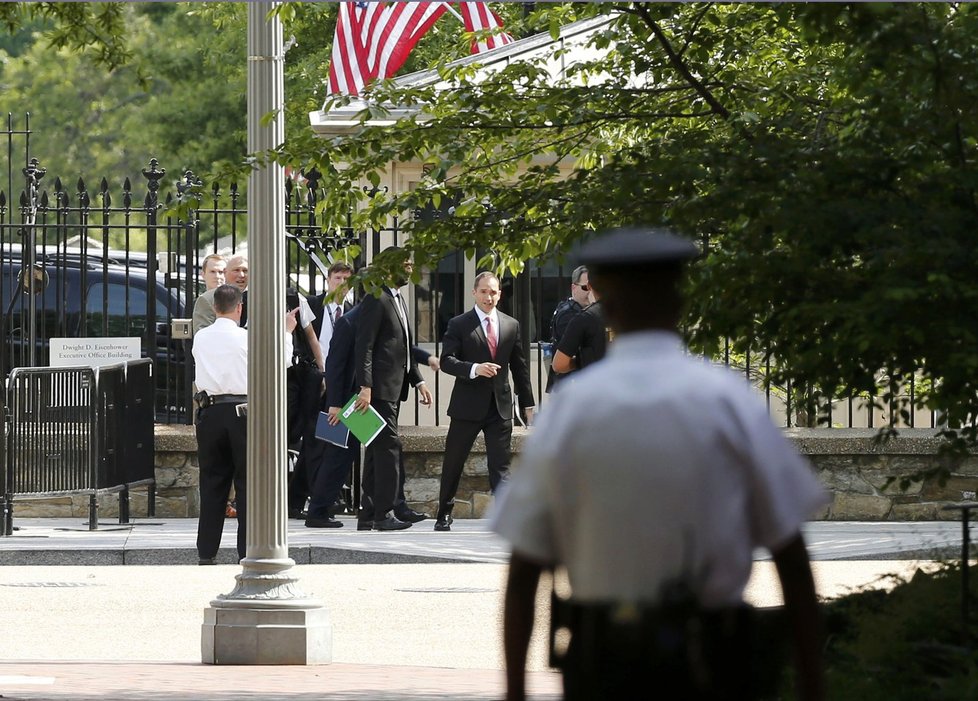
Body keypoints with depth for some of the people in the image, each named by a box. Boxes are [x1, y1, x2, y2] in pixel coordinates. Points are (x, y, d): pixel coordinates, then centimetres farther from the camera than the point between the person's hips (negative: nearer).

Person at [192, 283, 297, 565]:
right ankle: (247, 550, 0)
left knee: (212, 481, 8)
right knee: (247, 481, 2)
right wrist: (287, 331, 20)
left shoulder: (201, 339, 5)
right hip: (242, 413, -4)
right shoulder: (246, 338, -7)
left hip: (210, 412, 4)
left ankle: (206, 554, 7)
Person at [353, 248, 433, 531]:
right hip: (380, 388, -10)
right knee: (388, 447, -12)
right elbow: (364, 346, -17)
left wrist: (418, 381, 18)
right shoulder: (376, 300, -11)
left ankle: (373, 509, 14)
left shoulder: (398, 301, 20)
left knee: (379, 449, 11)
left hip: (394, 387, 10)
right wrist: (365, 387, -23)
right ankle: (384, 514, -13)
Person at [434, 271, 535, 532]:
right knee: (453, 464, 7)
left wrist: (527, 403, 12)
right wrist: (475, 369, -25)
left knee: (500, 465, -3)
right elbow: (447, 361, -9)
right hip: (468, 404, -2)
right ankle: (444, 515, 21)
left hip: (500, 405, 2)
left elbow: (519, 366, 14)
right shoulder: (459, 325, -1)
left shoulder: (511, 325, 10)